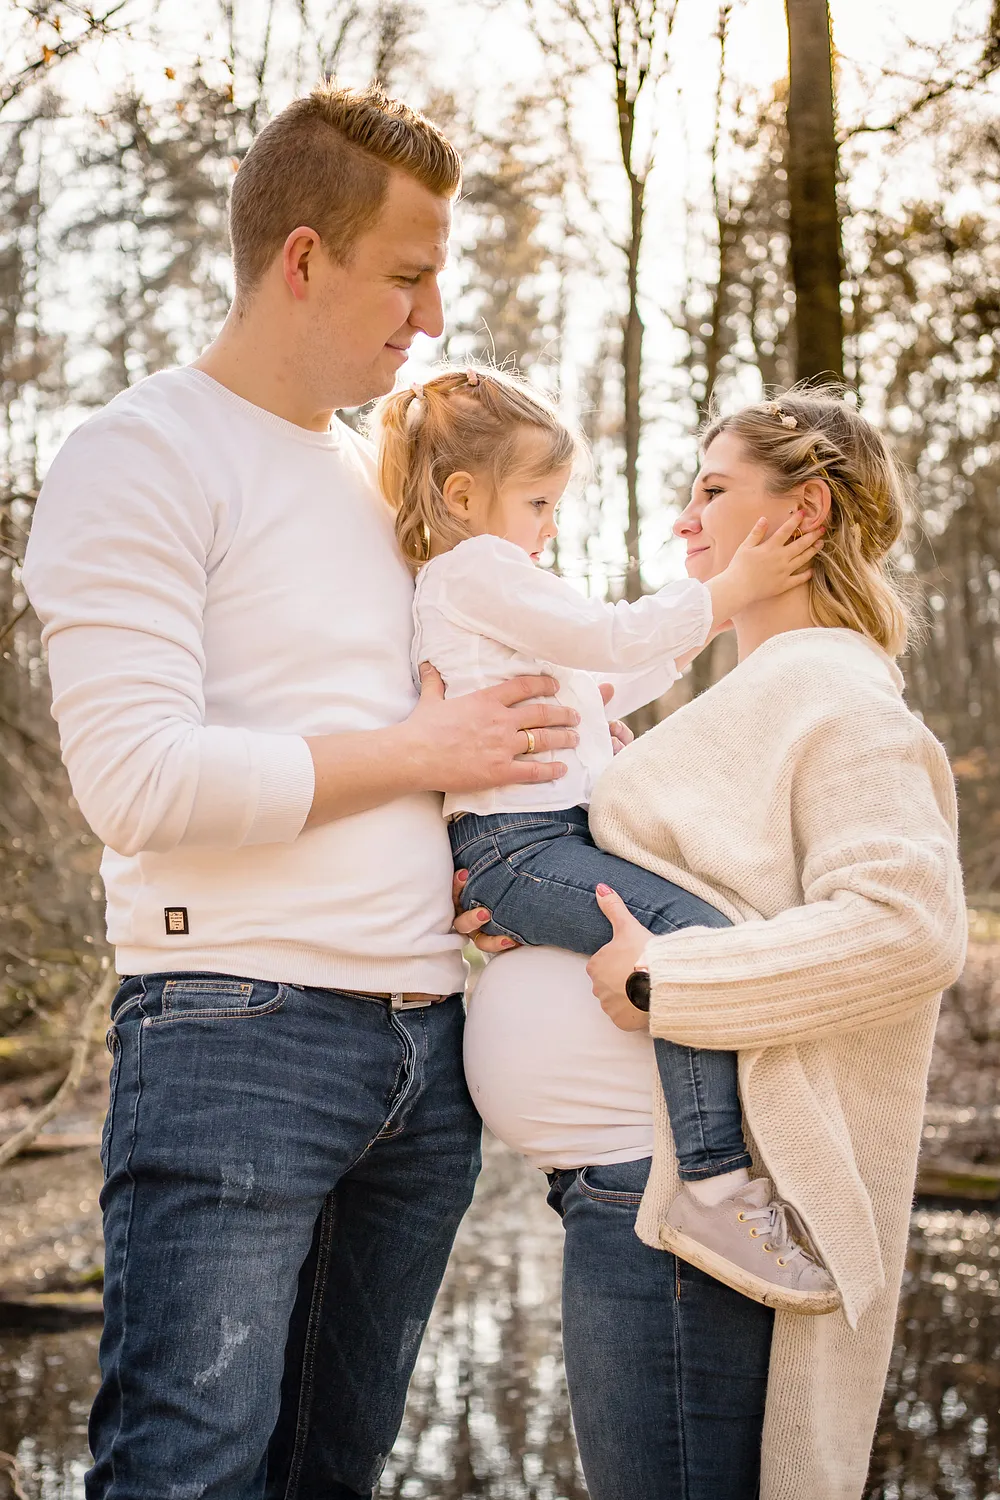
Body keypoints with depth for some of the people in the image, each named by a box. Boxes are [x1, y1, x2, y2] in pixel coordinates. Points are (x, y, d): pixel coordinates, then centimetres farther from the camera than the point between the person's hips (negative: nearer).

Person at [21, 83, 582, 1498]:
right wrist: (417, 753, -9)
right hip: (242, 1030, -7)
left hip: (429, 1041, 8)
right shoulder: (138, 456, -6)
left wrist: (500, 807, 8)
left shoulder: (372, 473, 19)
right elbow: (139, 780, -18)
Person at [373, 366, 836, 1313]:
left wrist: (705, 620, 30)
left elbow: (601, 685, 32)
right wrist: (730, 590, -5)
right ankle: (715, 1186, -29)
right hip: (512, 844, -11)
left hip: (555, 834, 11)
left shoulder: (490, 578, 27)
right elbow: (610, 638, -12)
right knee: (692, 932, -28)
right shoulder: (473, 567, -6)